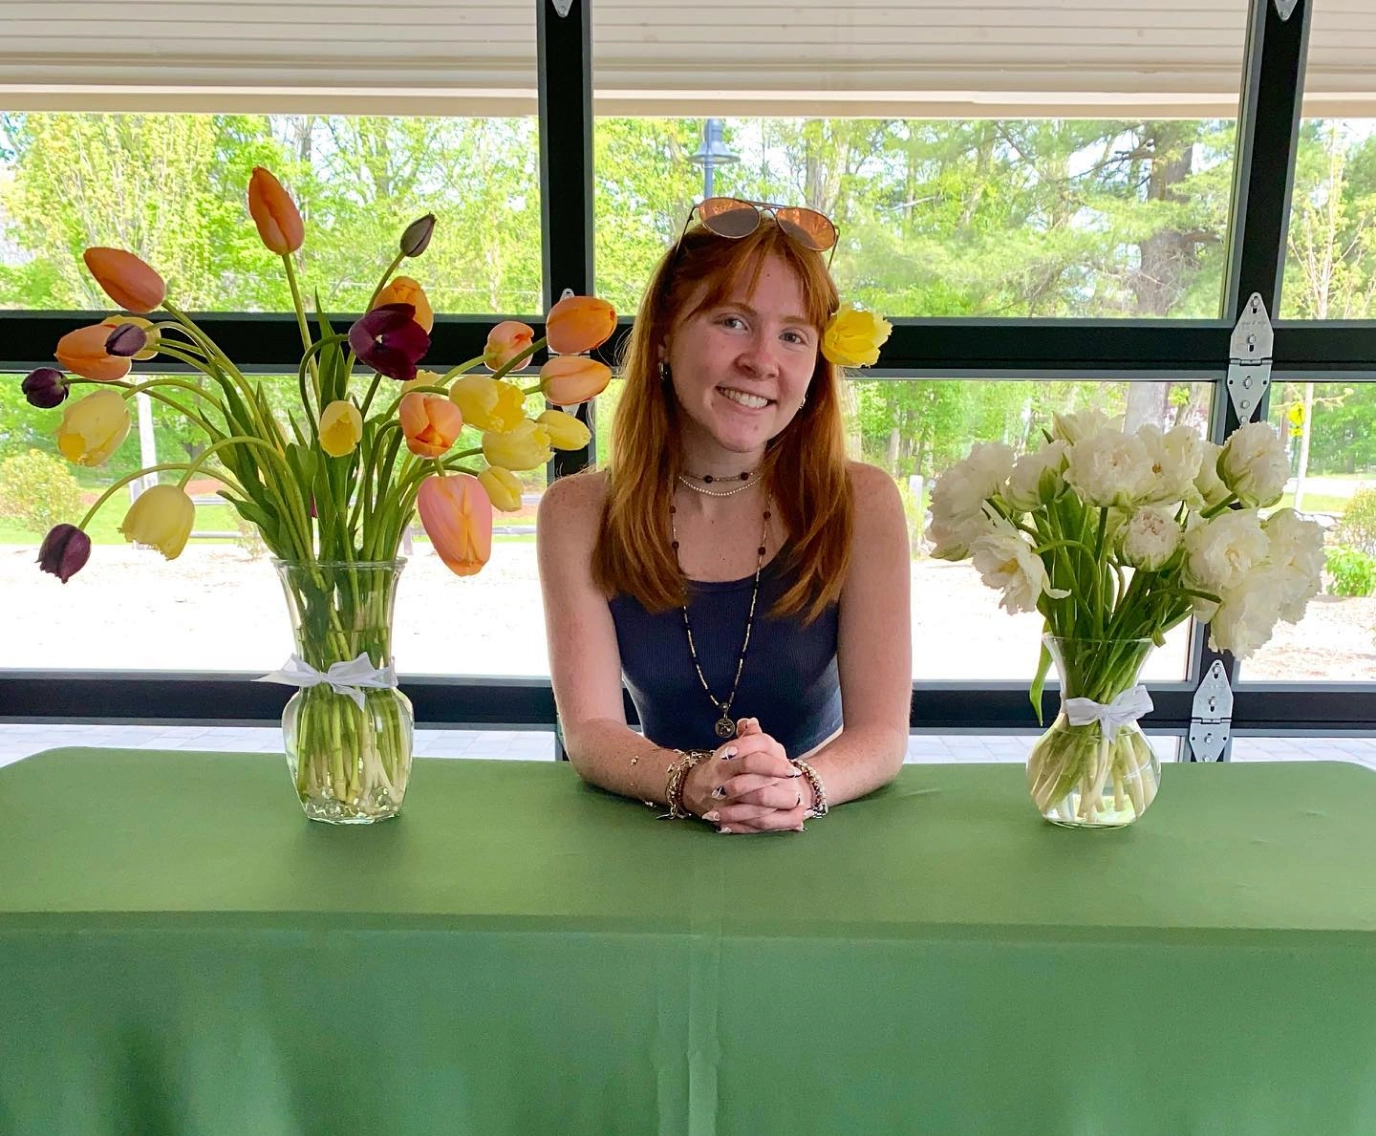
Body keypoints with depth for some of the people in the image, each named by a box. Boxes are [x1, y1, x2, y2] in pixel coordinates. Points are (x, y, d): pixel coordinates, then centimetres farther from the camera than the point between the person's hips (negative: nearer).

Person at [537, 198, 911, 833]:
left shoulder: (861, 504, -8)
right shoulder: (578, 515, -6)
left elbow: (882, 732, -10)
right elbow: (589, 731, -11)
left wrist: (801, 786, -30)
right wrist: (690, 783, -29)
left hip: (823, 843, 0)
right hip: (654, 841, 1)